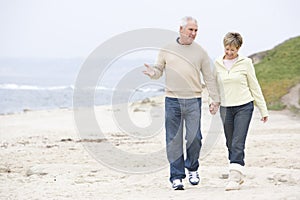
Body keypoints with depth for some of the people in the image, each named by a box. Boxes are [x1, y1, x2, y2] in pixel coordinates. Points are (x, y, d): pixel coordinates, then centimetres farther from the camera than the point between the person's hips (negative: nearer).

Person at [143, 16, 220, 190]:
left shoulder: (200, 52, 8)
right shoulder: (167, 50, 8)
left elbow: (209, 78, 9)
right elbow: (159, 70, 13)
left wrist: (215, 99, 4)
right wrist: (152, 72, -11)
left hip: (193, 100, 0)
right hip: (172, 100, 0)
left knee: (194, 137, -7)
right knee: (174, 140, 0)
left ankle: (192, 169, 18)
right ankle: (177, 177, 8)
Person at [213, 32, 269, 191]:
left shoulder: (245, 63, -2)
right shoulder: (218, 63, 6)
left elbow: (254, 86, 3)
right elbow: (215, 85, 15)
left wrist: (263, 110, 4)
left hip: (244, 107, -4)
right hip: (225, 108, 4)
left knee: (238, 143, -13)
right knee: (231, 145, 9)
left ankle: (234, 178, -16)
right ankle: (239, 176, 23)